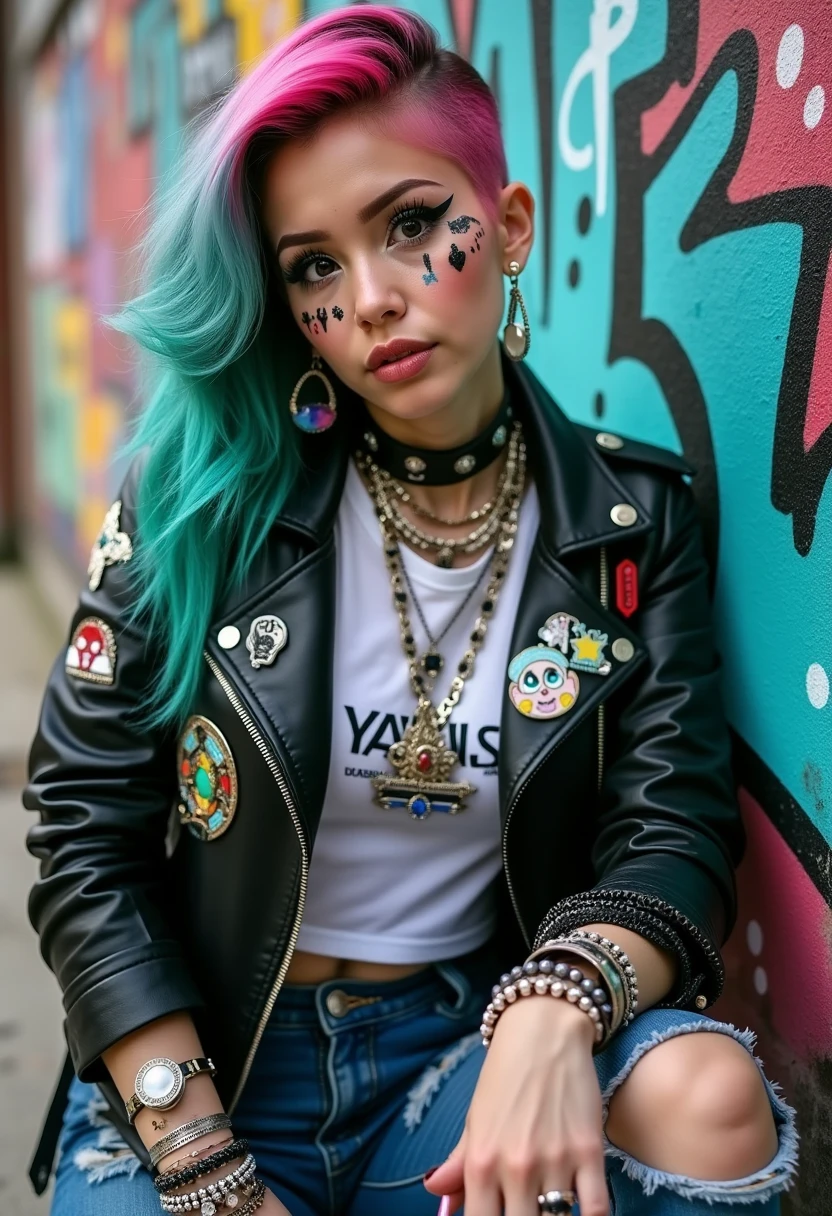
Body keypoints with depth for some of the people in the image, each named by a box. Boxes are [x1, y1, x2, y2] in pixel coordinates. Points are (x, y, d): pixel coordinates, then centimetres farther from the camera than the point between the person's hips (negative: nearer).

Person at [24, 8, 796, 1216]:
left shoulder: (634, 522, -4)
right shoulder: (206, 492, -8)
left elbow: (672, 831, -8)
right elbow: (88, 829, -7)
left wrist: (553, 1013, -31)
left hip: (470, 1043, 1)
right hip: (202, 1062, 0)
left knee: (707, 1097, -27)